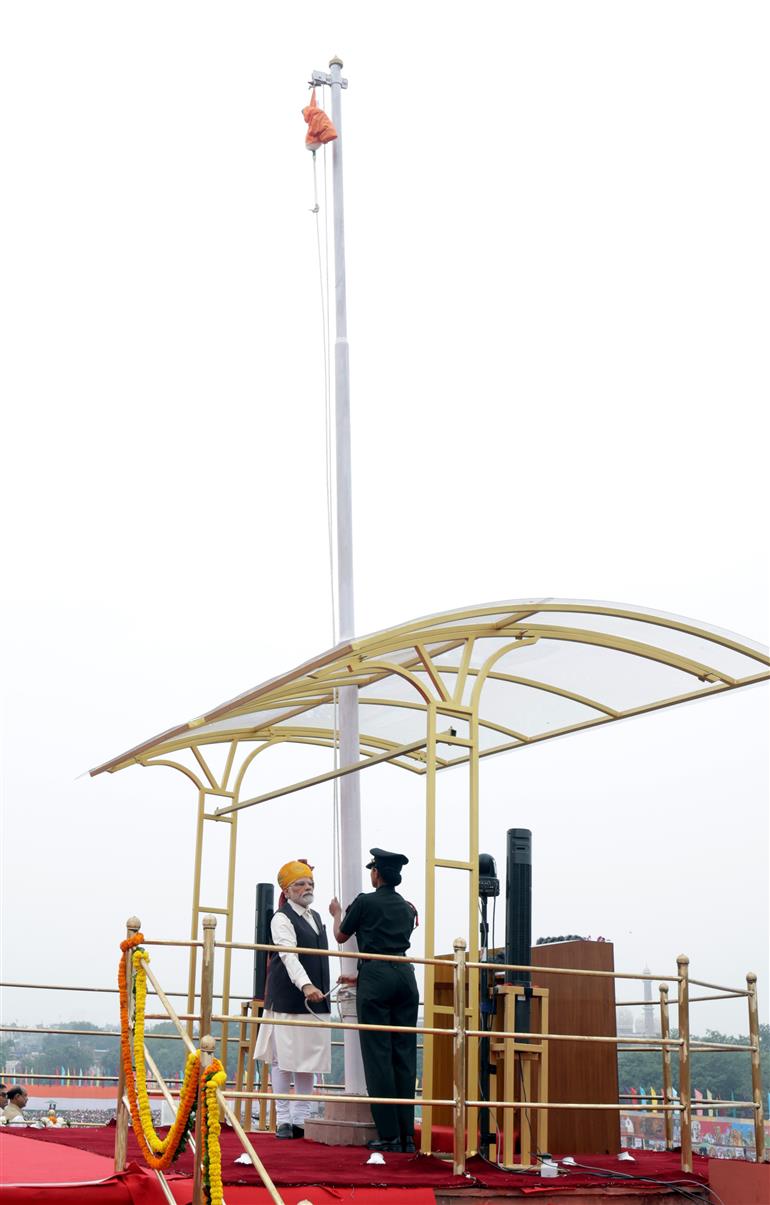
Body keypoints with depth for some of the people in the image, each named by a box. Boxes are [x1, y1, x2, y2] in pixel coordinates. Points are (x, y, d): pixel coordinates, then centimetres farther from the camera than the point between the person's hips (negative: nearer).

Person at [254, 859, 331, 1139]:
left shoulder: (316, 918, 16)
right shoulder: (281, 919, -9)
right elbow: (290, 956, -24)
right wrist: (306, 986, -38)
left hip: (316, 999, 8)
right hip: (287, 1000, -7)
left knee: (309, 1058, 8)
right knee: (283, 1058, -4)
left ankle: (300, 1120, 14)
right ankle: (283, 1120, 3)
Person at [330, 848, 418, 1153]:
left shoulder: (365, 902, 1)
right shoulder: (407, 908, 16)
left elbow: (341, 935, 15)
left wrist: (337, 913, 35)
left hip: (375, 974, -5)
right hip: (405, 974, 5)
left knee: (378, 1054, -3)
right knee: (404, 1054, 5)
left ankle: (389, 1135, -6)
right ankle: (407, 1135, 4)